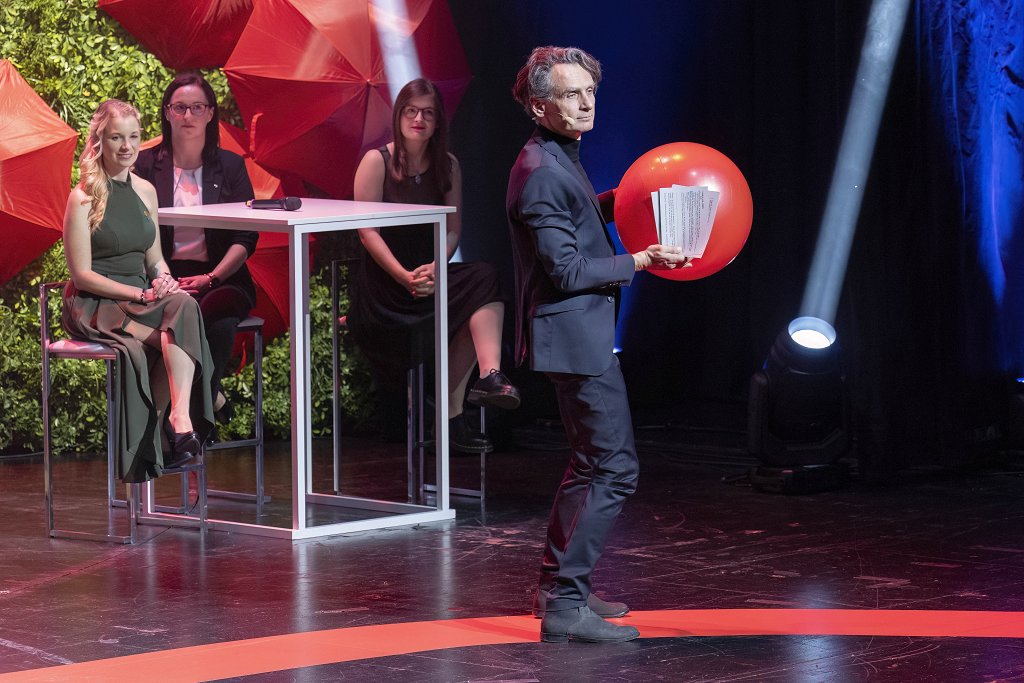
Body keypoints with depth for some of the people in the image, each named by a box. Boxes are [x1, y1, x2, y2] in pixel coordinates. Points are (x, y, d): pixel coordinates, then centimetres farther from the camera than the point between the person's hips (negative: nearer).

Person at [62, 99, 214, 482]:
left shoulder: (145, 191, 15)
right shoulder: (83, 198, -5)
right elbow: (82, 274, -9)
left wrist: (163, 279, -2)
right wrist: (139, 294, -15)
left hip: (142, 301, 5)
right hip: (95, 307, -5)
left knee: (184, 307, -32)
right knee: (180, 333, -32)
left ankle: (179, 419, -39)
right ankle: (179, 422, -26)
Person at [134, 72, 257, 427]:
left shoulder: (230, 165, 12)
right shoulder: (146, 165, 11)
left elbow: (246, 238, 5)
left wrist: (210, 278, -12)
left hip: (219, 277, 1)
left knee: (219, 323, -36)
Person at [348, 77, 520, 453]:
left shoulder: (447, 166, 9)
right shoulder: (377, 161, -4)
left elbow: (453, 229, 5)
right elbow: (367, 230, -9)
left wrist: (434, 269, -16)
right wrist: (405, 277, -21)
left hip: (431, 275, 4)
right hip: (383, 285, -4)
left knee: (483, 281, -28)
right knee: (484, 280, -29)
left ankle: (490, 376, -39)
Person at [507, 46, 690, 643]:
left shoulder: (560, 160, 12)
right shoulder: (541, 173, -20)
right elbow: (567, 269, -22)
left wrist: (616, 201, 14)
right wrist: (639, 262, -16)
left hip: (579, 332, 11)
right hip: (573, 335, -11)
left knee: (592, 462, 20)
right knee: (615, 468, -11)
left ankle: (559, 586, 27)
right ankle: (566, 605, -10)